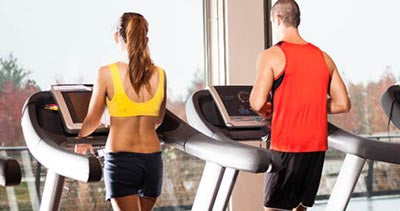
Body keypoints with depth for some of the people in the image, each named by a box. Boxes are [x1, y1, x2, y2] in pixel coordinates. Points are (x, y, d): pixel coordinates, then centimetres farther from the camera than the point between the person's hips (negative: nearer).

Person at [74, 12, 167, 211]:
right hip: (152, 159, 4)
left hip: (121, 159, -4)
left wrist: (81, 140, 21)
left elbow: (92, 120, 0)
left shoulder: (107, 73, -9)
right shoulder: (159, 75, 2)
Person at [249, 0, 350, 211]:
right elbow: (342, 104, 9)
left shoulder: (271, 56, -7)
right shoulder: (324, 57, 10)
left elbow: (257, 104, -15)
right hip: (317, 145, 6)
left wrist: (267, 110, 7)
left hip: (286, 146, -6)